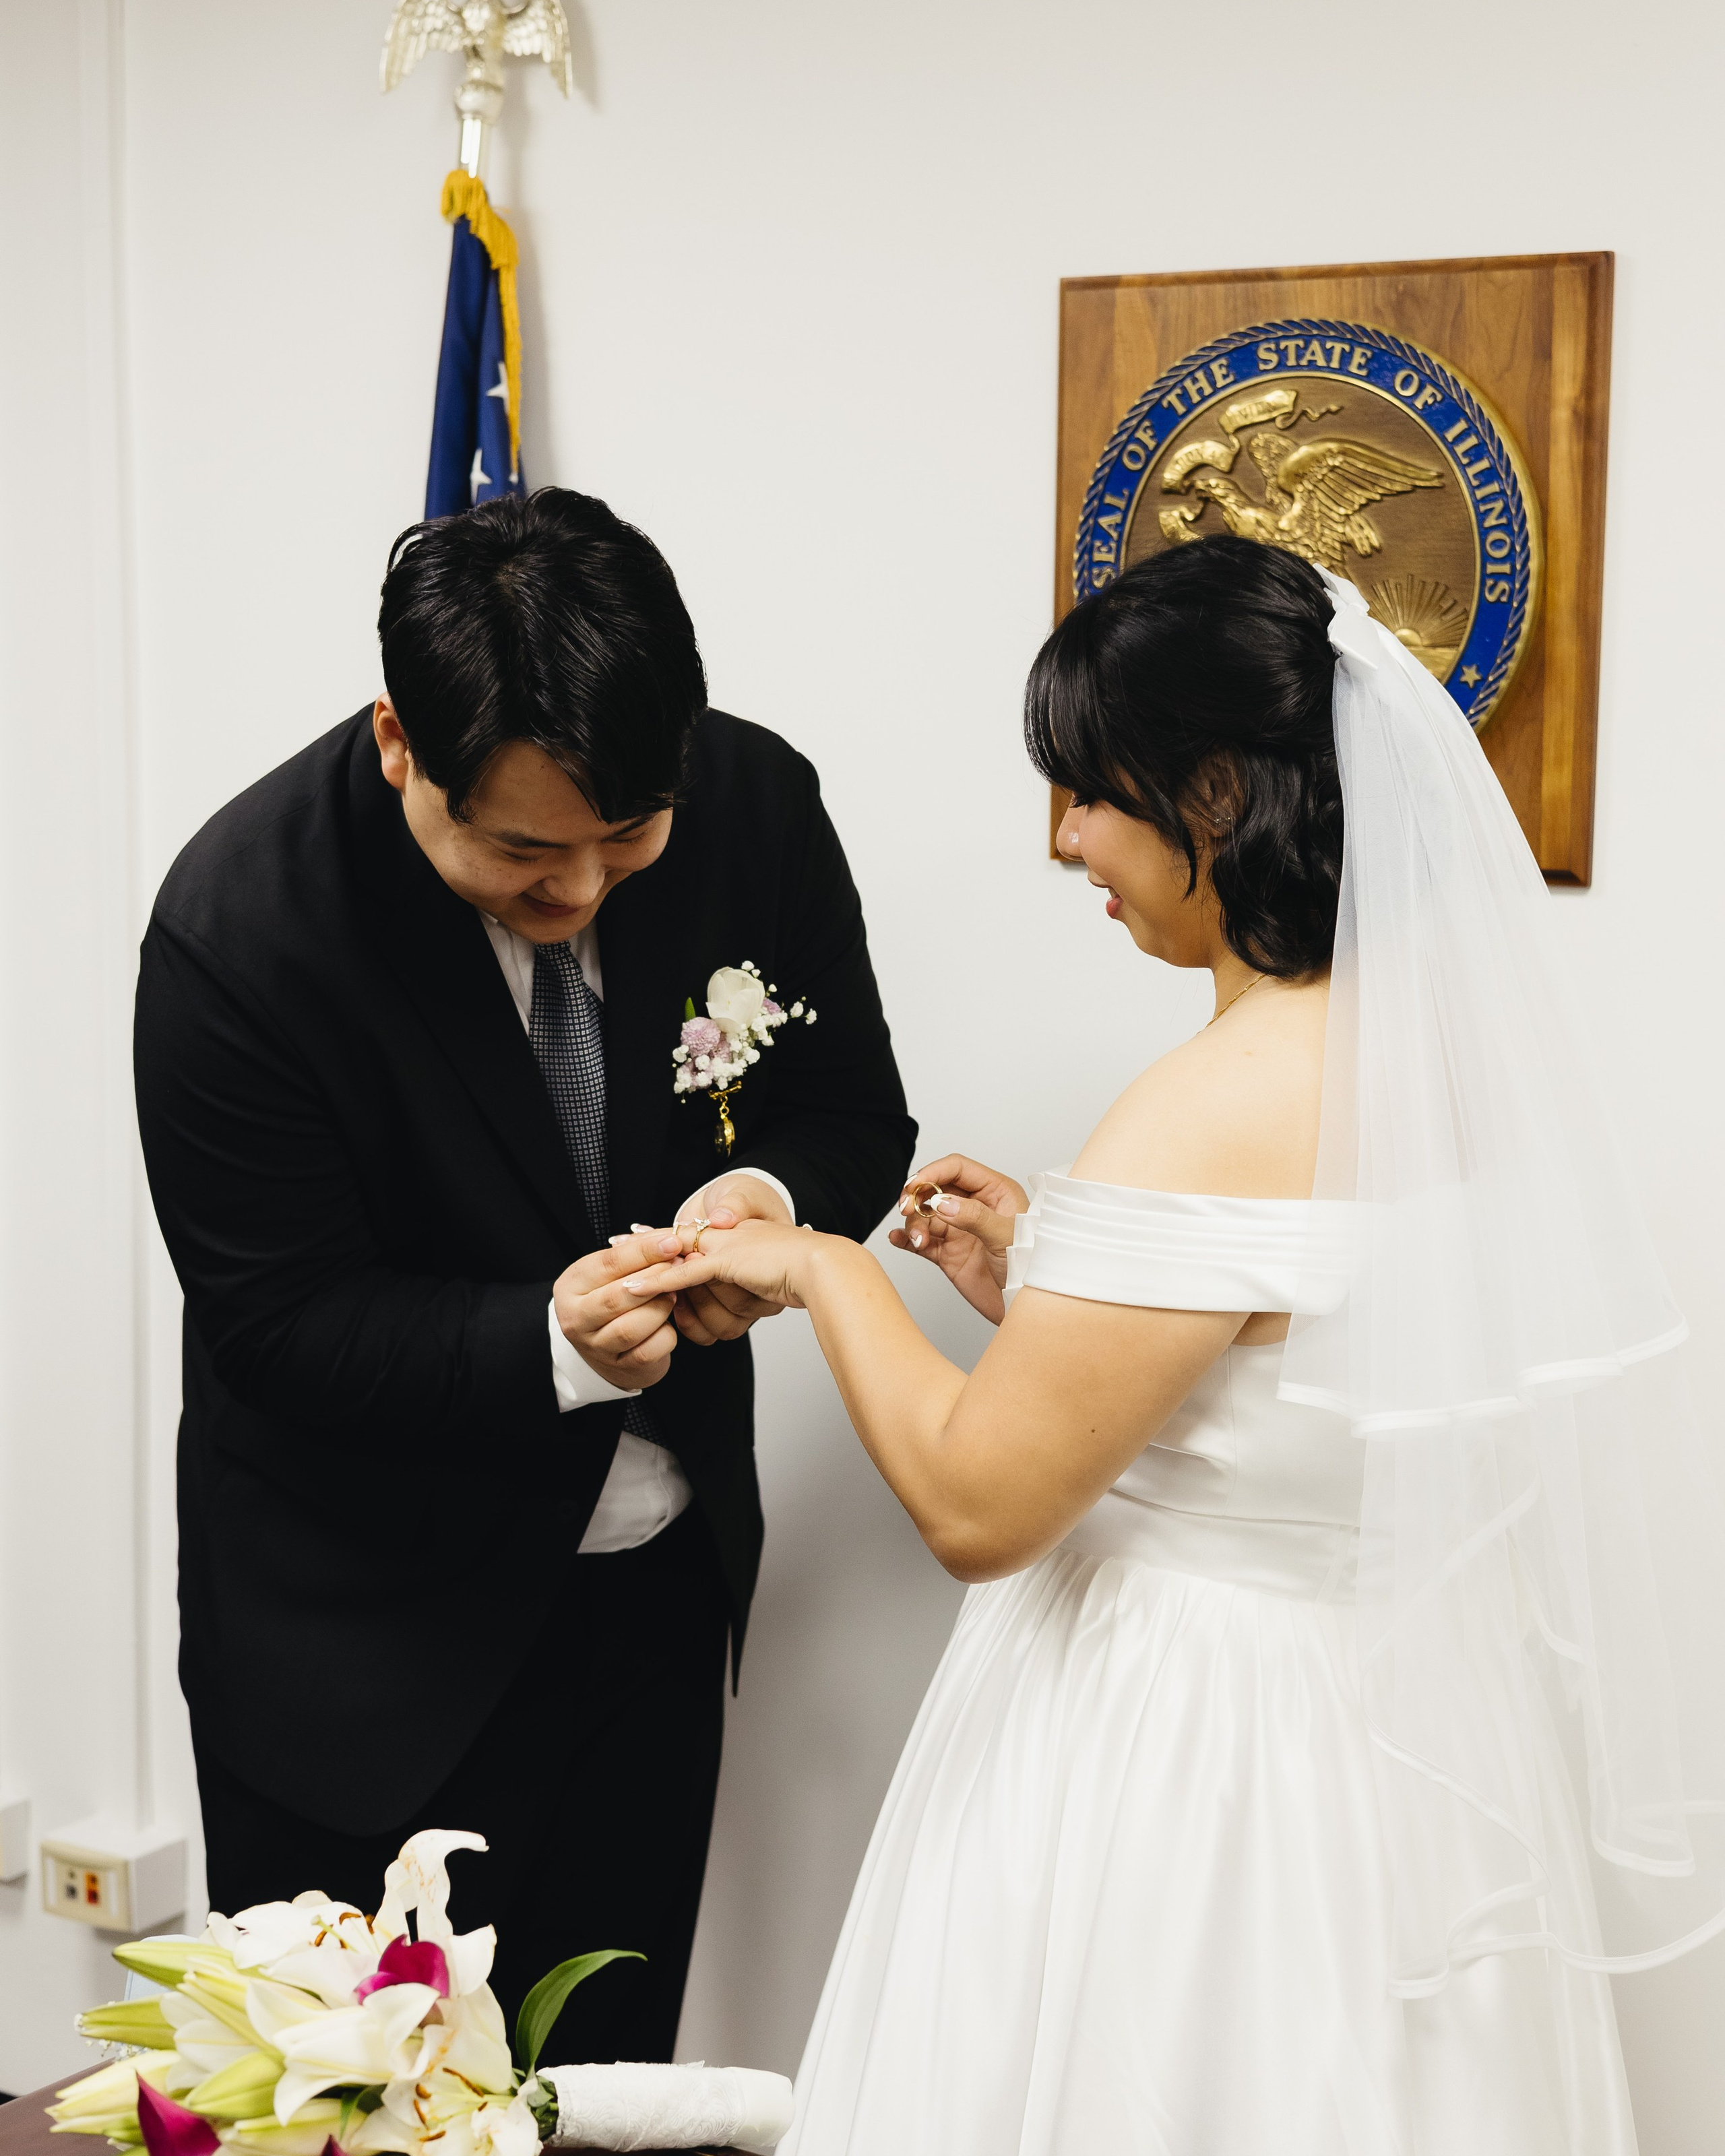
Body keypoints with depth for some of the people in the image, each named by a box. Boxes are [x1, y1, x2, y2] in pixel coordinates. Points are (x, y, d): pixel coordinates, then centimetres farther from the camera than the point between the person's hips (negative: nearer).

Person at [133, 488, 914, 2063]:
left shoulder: (758, 803, -13)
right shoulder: (239, 923, -24)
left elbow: (853, 1111, -1)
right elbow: (278, 1321, -19)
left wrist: (774, 1198, -24)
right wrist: (549, 1344, -35)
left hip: (658, 1577, 4)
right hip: (368, 1631, -3)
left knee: (610, 2072, 19)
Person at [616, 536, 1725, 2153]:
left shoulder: (1212, 1117, -27)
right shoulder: (1451, 1033, -1)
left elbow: (975, 1505, -22)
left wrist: (824, 1273, -8)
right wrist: (1043, 1289, 7)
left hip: (1179, 1761, -8)